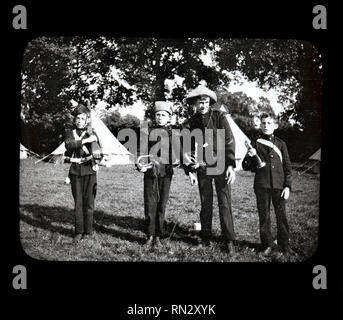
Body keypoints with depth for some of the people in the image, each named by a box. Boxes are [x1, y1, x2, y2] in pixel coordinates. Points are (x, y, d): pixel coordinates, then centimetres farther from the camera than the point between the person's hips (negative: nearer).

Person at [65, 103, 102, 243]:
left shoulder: (92, 134, 6)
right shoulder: (70, 133, 9)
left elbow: (95, 146, -13)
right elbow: (68, 145, -13)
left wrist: (97, 156, -35)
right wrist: (85, 140, -20)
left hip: (89, 170, -1)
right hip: (75, 171, 1)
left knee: (88, 202, 1)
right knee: (78, 202, 4)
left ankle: (88, 231, 11)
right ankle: (79, 232, 13)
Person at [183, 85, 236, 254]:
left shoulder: (219, 116, -2)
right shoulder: (190, 124, 4)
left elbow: (230, 141, -6)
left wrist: (231, 166, -13)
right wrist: (190, 171, 0)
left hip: (221, 166, -2)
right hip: (202, 168, 2)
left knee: (224, 204, -2)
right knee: (205, 204, 10)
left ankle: (229, 240, 4)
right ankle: (205, 238, 21)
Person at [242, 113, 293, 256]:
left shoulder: (280, 144, 9)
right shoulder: (255, 143, 6)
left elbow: (287, 167, 9)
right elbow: (245, 166, 6)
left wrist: (287, 186, 0)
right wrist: (250, 156, -15)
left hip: (279, 185, 0)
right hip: (261, 185, 0)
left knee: (281, 215, 3)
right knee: (264, 216, 4)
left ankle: (284, 243, 16)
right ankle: (267, 244, 15)